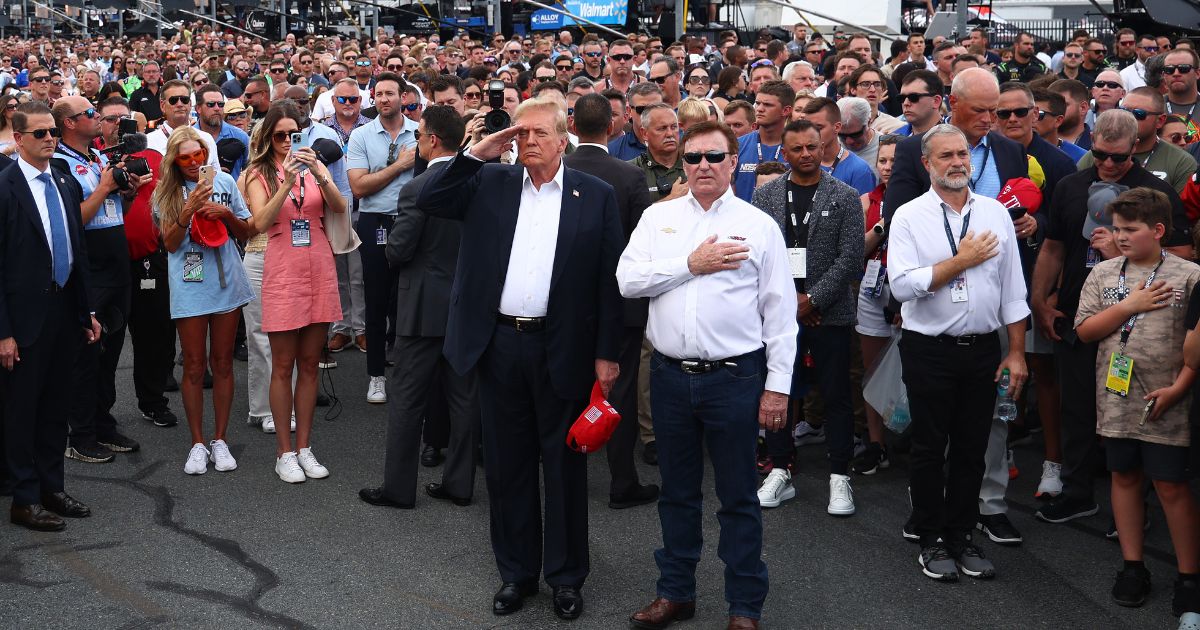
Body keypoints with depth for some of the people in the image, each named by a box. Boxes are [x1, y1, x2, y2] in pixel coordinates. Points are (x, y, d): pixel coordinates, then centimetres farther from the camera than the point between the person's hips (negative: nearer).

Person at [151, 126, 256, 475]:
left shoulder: (224, 181, 2)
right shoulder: (166, 191, 0)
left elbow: (246, 233, 8)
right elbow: (170, 243, -8)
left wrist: (226, 213, -11)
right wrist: (188, 211, -22)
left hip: (227, 282, 1)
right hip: (189, 287, -1)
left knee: (222, 363, 8)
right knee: (194, 367, 3)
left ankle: (220, 440, 17)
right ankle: (198, 443, 13)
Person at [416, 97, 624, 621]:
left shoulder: (596, 196, -1)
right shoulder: (491, 184, 6)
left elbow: (609, 279, -1)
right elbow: (429, 201, -1)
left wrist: (607, 354, -5)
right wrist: (476, 153, -6)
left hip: (562, 350, -2)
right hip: (499, 344, 2)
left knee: (564, 466, 8)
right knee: (507, 465, 12)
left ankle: (566, 575, 22)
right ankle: (516, 571, 26)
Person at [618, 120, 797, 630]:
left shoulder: (759, 225, -1)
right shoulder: (658, 217, 6)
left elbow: (779, 311, -2)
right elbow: (628, 280, -5)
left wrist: (778, 386, -6)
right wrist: (691, 264, -12)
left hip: (734, 376, -3)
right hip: (670, 374, 3)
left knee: (738, 497, 7)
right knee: (677, 491, 16)